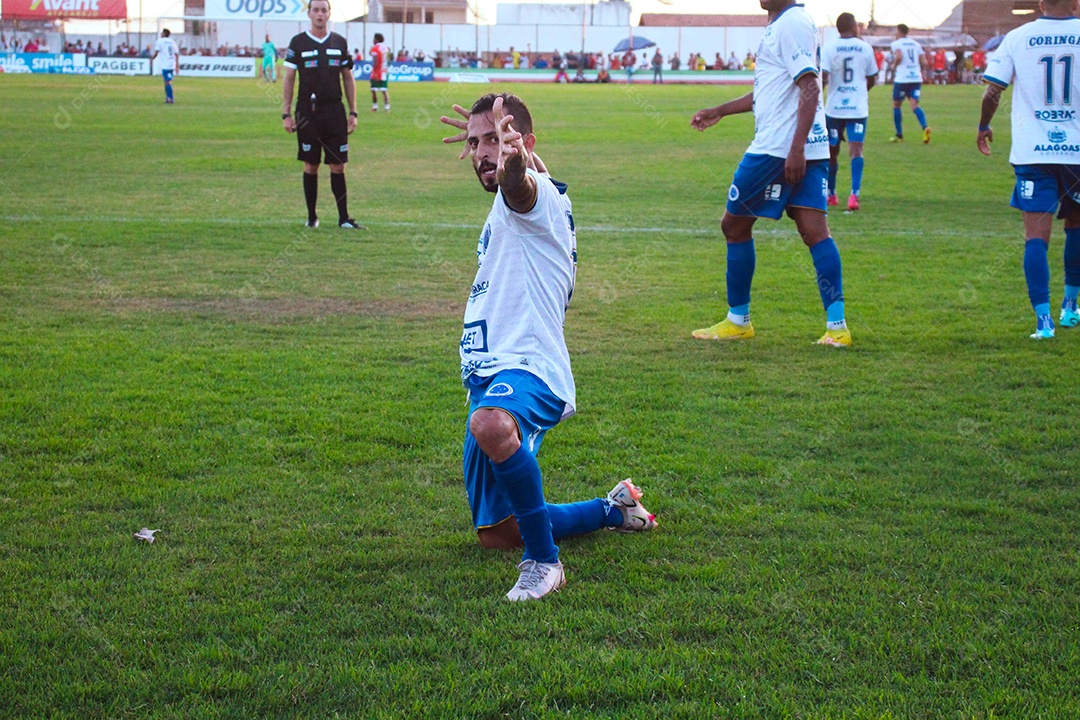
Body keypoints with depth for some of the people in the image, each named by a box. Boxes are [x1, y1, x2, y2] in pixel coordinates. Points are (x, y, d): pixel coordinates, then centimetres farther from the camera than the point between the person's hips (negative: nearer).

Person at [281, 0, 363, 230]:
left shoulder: (339, 43, 8)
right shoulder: (298, 43, 1)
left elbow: (348, 78, 12)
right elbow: (288, 79, 2)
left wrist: (353, 112, 7)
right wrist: (286, 113, -4)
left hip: (334, 110, 2)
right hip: (307, 112, -2)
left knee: (338, 166, 1)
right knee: (311, 166, 3)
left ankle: (344, 218, 4)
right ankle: (311, 217, 13)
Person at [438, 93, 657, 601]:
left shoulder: (535, 196, -11)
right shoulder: (508, 208, 18)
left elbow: (519, 181, -38)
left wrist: (512, 156, -59)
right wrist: (480, 139, 54)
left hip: (527, 369, -10)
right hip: (489, 376, 10)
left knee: (491, 424, -47)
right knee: (495, 535, 17)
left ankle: (543, 561, -34)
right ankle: (613, 510, 38)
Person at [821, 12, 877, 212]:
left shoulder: (828, 48, -3)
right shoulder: (865, 48, 3)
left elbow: (822, 77, -15)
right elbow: (872, 79, 13)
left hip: (834, 108, 0)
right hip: (858, 108, 0)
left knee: (832, 152, 13)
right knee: (856, 150, -6)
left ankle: (831, 194, 25)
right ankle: (854, 194, -22)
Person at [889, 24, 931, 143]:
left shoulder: (896, 44, -3)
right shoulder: (916, 44, 14)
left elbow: (899, 56, -23)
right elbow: (924, 62, 7)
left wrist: (894, 65, -5)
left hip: (902, 79, -4)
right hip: (916, 79, 4)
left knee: (896, 105, 12)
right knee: (914, 105, -1)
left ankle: (899, 135, 15)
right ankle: (925, 127, -28)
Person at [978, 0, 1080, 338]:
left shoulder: (1017, 38, -1)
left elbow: (993, 91, 1)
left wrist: (984, 126, 17)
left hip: (1032, 153, -1)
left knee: (1036, 235, -2)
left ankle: (1043, 318, -14)